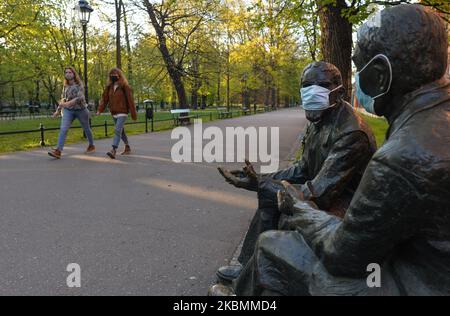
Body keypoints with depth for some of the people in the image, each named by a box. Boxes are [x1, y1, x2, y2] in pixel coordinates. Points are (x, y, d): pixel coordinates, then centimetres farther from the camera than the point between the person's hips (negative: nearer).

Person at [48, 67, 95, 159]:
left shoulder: (79, 84, -7)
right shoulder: (65, 86, 8)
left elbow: (80, 97, -21)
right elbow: (63, 99, 18)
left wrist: (68, 103, -32)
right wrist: (58, 110, 16)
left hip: (81, 109, -3)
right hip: (68, 110, 3)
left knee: (86, 128, 14)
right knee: (63, 129, -15)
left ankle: (91, 146, 37)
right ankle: (58, 151, -24)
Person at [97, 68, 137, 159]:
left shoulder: (124, 86, -8)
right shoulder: (109, 87, 8)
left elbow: (130, 100, -8)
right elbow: (104, 98, 3)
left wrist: (134, 114, -8)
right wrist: (100, 110, -10)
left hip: (122, 112, -6)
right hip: (114, 113, 7)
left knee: (117, 130, -18)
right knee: (121, 131, 16)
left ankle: (113, 151, -24)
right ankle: (128, 148, 32)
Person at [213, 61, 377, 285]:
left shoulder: (351, 133, -26)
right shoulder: (319, 122, 4)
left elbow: (320, 191, -30)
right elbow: (304, 168, 9)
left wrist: (260, 185, -29)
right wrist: (262, 180, -4)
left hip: (342, 206, -9)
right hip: (324, 190, 9)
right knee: (269, 192, -6)